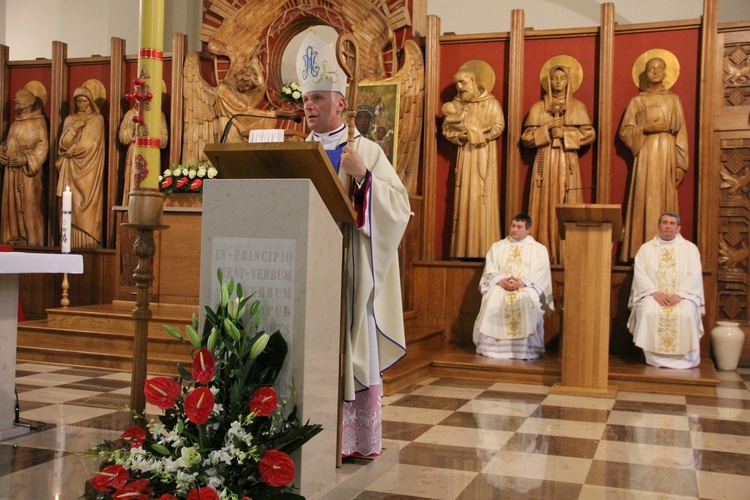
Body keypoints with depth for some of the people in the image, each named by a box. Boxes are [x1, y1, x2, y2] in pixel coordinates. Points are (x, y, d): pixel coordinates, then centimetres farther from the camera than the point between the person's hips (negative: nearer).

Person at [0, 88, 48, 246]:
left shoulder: (38, 122, -2)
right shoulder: (16, 123, 18)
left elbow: (43, 145, -10)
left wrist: (25, 159, -19)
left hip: (28, 170, -7)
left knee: (29, 203, -8)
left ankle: (32, 239, -4)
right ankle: (15, 236, 11)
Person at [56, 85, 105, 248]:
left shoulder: (97, 119, 5)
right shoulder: (69, 120, 15)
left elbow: (92, 143, -5)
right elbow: (63, 143, 6)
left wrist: (70, 152, -2)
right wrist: (74, 128, -8)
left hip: (89, 169, -3)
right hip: (71, 169, 3)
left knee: (88, 204, -9)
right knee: (71, 205, -4)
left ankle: (89, 242, -11)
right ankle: (72, 241, -5)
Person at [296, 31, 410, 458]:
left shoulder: (365, 151, 0)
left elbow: (399, 205, -8)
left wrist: (363, 177, -20)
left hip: (348, 266, -4)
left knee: (352, 348, 0)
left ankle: (359, 439, 9)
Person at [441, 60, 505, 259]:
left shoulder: (491, 103, 0)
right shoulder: (457, 103, 12)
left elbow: (498, 127, -9)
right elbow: (447, 128, 6)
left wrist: (474, 131, -10)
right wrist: (460, 135, -11)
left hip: (484, 155, -4)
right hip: (465, 155, 4)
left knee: (482, 198, -8)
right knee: (463, 199, -1)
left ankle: (483, 249, -8)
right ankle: (464, 249, 0)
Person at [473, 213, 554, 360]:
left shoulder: (539, 249, 11)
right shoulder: (497, 246, 18)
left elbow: (541, 274, -2)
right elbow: (489, 270, 7)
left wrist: (523, 282, -19)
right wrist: (500, 281, -14)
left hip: (526, 288, -2)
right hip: (500, 286, 2)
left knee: (528, 300, -36)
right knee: (493, 298, -32)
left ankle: (528, 350, -29)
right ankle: (490, 347, -27)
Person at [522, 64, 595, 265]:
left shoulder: (578, 107, 10)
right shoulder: (538, 107, 10)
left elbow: (589, 134, 3)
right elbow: (527, 137, 5)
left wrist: (565, 133, -8)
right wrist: (546, 128, -10)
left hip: (567, 162, 0)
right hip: (545, 162, 0)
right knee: (546, 206, -5)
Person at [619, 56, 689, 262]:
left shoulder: (673, 99, 13)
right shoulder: (637, 101, 11)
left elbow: (681, 133, 9)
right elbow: (624, 131, 4)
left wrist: (680, 165, 1)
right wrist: (646, 129, -13)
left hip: (667, 154, 1)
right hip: (645, 155, -1)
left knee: (664, 201, -4)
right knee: (644, 202, -8)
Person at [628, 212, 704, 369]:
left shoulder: (690, 248, 12)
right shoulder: (646, 248, 13)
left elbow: (694, 274, -1)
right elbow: (639, 273, 0)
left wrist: (679, 294, -16)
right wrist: (655, 292, -16)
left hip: (682, 295, 0)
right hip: (652, 294, 0)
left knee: (686, 314, -32)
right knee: (648, 312, -32)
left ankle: (683, 359, -18)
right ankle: (654, 358, -22)